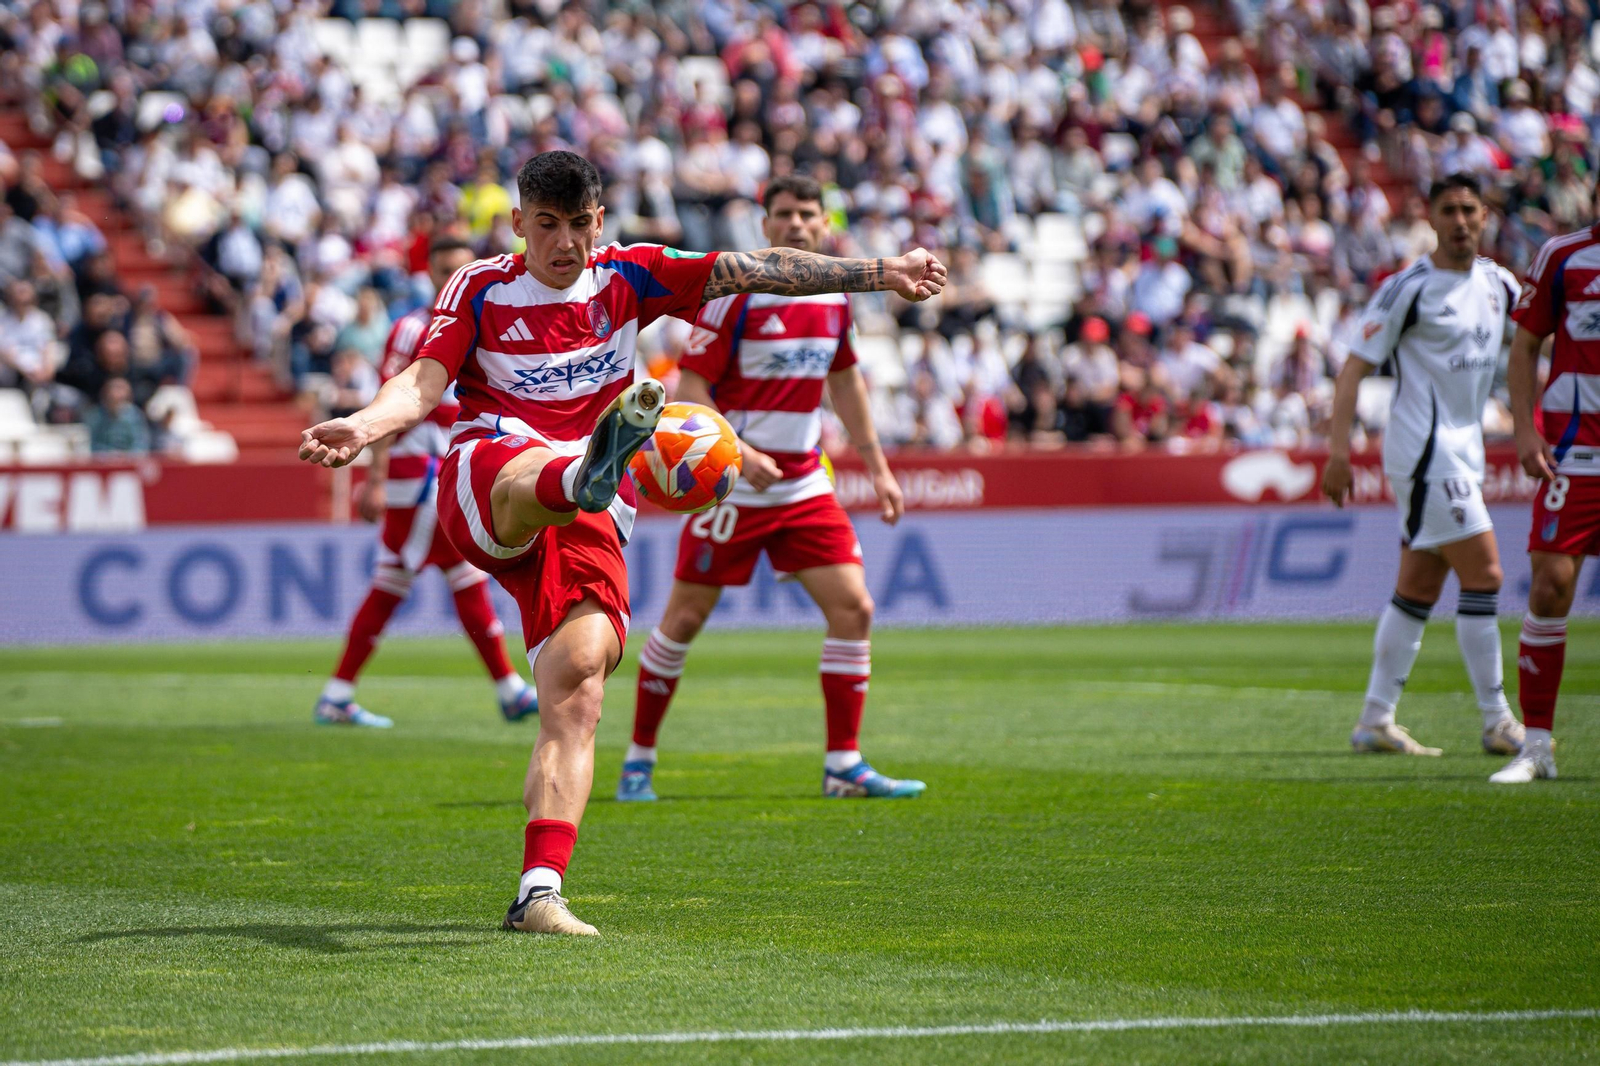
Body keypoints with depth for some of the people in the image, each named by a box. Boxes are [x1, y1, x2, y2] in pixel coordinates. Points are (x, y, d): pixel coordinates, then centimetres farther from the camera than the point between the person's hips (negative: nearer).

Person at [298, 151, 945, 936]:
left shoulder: (628, 278, 15)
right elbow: (425, 382, -2)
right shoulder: (480, 290, 10)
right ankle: (589, 473, -79)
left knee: (579, 683, -17)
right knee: (535, 476, -40)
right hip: (482, 492, -2)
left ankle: (538, 893, -21)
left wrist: (879, 274, 5)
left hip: (588, 523, 2)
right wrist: (363, 425, -23)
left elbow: (753, 270, 10)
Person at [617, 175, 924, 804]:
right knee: (684, 620, -1)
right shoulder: (734, 292, -12)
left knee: (853, 609, -5)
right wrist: (739, 452, -27)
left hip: (805, 486, 5)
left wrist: (876, 467, 20)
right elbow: (689, 387, -14)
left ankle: (844, 768, 0)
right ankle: (638, 759, 14)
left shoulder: (835, 295, 7)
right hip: (732, 488, -5)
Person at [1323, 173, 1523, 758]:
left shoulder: (1499, 283, 10)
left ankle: (1376, 721, 14)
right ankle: (1498, 722, -6)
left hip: (1462, 452, 8)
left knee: (1419, 588, 9)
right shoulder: (1409, 287, -10)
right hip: (1425, 451, -8)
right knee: (1483, 574, -11)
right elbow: (1356, 366, -11)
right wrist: (1339, 448, -18)